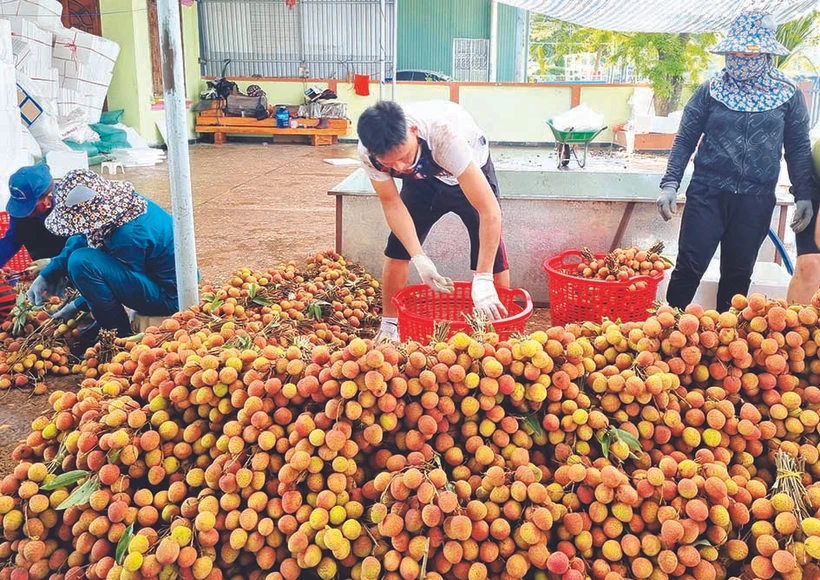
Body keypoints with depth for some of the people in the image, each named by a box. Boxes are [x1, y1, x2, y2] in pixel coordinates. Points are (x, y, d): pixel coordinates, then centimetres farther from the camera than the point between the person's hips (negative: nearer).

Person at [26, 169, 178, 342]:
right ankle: (105, 321, 12)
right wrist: (45, 276, 5)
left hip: (168, 299, -10)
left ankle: (121, 334, -8)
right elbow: (82, 240, 8)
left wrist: (77, 306, -5)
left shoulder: (129, 236, -31)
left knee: (81, 262, -24)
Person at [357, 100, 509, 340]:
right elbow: (391, 203, -19)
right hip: (422, 179, 3)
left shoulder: (445, 133, -44)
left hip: (471, 171, -3)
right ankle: (389, 327, 12)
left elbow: (489, 211, -45)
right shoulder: (368, 153, -32)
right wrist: (419, 259, -32)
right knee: (397, 250, -6)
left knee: (493, 256, -13)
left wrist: (483, 280, -48)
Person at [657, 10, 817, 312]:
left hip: (756, 199, 1)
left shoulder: (788, 95, 2)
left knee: (738, 273, 11)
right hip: (707, 193, -1)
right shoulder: (711, 90, 0)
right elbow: (685, 139, 2)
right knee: (689, 266, -2)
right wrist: (670, 184, -7)